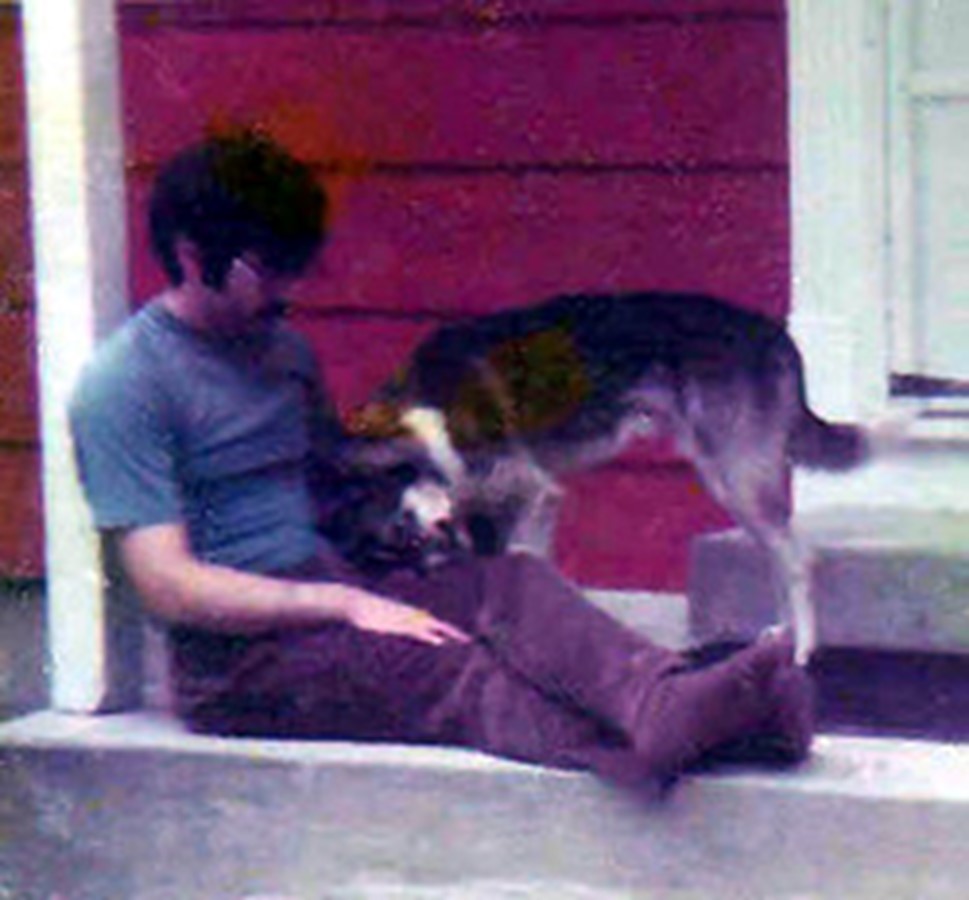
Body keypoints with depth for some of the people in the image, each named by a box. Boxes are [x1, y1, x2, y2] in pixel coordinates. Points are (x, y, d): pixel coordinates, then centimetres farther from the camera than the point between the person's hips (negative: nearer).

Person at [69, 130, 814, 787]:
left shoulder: (283, 349, 18)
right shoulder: (124, 385, -9)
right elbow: (171, 587, -17)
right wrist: (348, 606, -21)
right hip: (238, 660, -7)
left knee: (511, 582, -22)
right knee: (442, 665, -33)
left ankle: (668, 703, -51)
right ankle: (646, 743, -58)